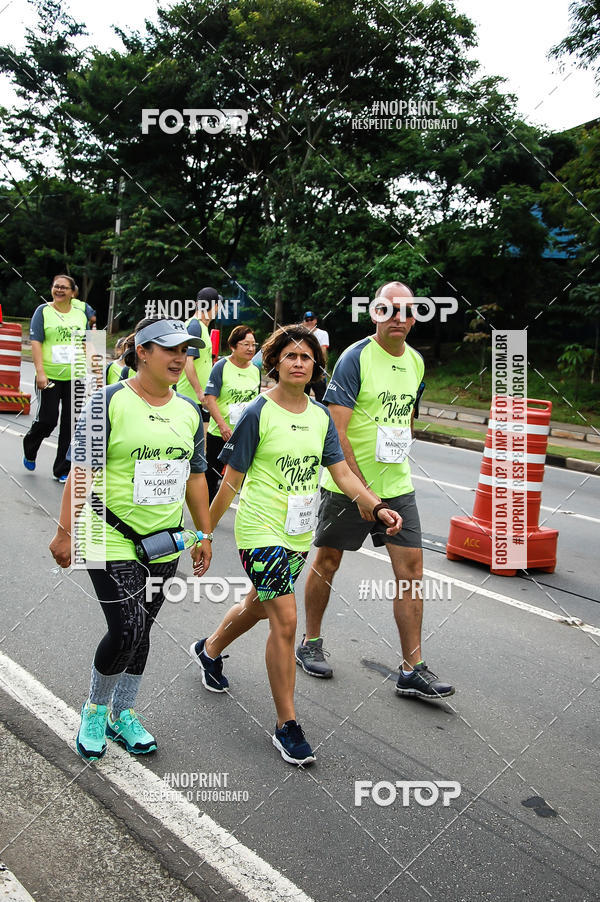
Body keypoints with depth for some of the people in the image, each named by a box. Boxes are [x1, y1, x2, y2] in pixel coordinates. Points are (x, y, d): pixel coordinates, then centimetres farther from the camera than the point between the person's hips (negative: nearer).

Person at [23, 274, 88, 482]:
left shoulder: (81, 313, 12)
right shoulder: (43, 311, 1)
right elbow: (35, 342, -5)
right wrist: (40, 372, -15)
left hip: (75, 377, 3)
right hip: (50, 377, -3)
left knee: (71, 424, 2)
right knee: (47, 419, -3)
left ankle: (62, 471, 12)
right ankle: (29, 451, 29)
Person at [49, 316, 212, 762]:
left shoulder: (189, 411, 7)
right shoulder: (110, 402, -10)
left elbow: (195, 477, 14)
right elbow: (82, 471, -11)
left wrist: (205, 533, 15)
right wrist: (66, 531, -13)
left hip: (164, 543, 5)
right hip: (112, 540, -5)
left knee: (140, 631, 12)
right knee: (126, 631, -9)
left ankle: (122, 715, 31)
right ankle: (95, 709, 19)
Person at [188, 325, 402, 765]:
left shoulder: (321, 416, 5)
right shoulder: (258, 413, -10)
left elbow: (342, 472, 4)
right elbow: (231, 480, -6)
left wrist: (378, 506, -11)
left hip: (299, 534, 6)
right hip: (262, 532, -6)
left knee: (258, 606, 23)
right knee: (285, 621, -11)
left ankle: (209, 649, 53)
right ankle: (287, 725, 2)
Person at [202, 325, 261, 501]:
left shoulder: (255, 370, 7)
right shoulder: (222, 366, -9)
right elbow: (210, 399, -14)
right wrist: (223, 425, -22)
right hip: (219, 434, -4)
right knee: (212, 475, 9)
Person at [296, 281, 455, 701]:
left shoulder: (416, 361, 8)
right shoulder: (355, 358, -13)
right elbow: (336, 431, -18)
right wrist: (360, 489, -20)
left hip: (397, 486, 6)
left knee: (411, 567, 0)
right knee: (327, 561, 9)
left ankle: (412, 669, 7)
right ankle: (311, 643, 30)